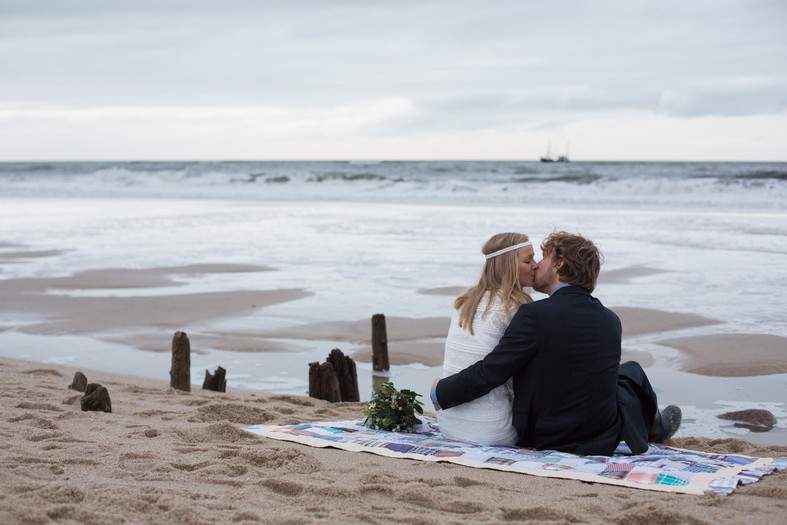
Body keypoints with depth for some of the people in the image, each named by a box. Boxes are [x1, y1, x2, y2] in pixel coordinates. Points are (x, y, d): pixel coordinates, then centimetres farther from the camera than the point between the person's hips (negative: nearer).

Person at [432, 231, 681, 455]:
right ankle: (653, 424, 57)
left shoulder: (534, 315, -21)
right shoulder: (611, 320, -6)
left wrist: (440, 392, -3)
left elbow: (487, 375, -21)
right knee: (630, 371, 31)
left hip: (542, 439, -2)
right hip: (603, 442, 2)